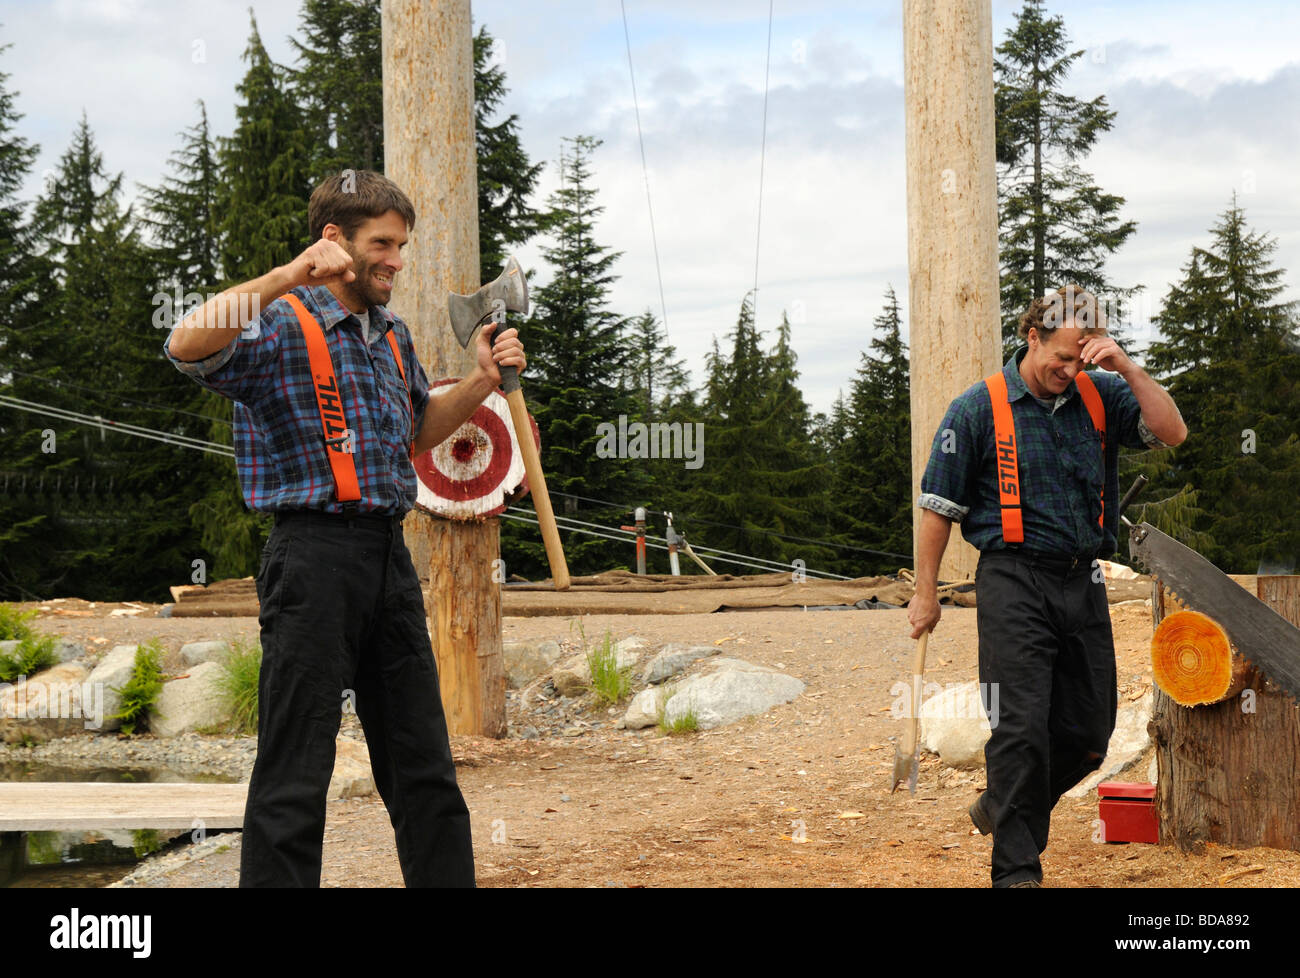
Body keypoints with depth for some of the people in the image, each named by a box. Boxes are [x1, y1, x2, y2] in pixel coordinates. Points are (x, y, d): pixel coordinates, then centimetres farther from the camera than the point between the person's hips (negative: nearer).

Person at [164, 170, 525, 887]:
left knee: (425, 767, 12)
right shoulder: (280, 326, -5)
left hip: (390, 558, 7)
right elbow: (188, 346, -25)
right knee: (295, 777, -5)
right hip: (315, 553, -7)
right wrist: (288, 278, -31)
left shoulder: (394, 336, 18)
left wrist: (482, 382, 17)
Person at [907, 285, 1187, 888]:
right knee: (1022, 725, -10)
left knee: (1089, 730, 8)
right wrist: (926, 593, 2)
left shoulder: (1100, 396, 9)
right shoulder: (978, 408, -1)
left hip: (1084, 583, 5)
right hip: (1014, 582, -4)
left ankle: (1003, 808, 32)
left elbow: (1172, 432, -2)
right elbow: (938, 505, 2)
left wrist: (1126, 367, -11)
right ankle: (1017, 869, -3)